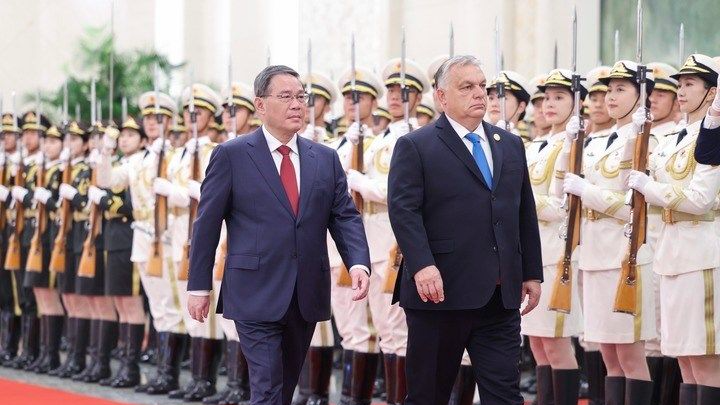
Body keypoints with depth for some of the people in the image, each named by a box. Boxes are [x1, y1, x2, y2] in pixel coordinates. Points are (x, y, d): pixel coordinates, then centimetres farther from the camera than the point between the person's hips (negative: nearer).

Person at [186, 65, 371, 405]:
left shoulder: (326, 159, 10)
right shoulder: (231, 156, -2)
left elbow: (345, 217, 6)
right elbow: (207, 222, 0)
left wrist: (358, 263, -12)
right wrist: (199, 286, -2)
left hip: (307, 296, 5)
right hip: (257, 295, -5)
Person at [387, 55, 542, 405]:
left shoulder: (511, 145, 16)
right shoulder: (414, 147, -1)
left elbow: (526, 214, 19)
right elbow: (403, 210, -12)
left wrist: (532, 273, 14)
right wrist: (422, 265, -24)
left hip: (500, 297, 4)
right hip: (441, 291, -4)